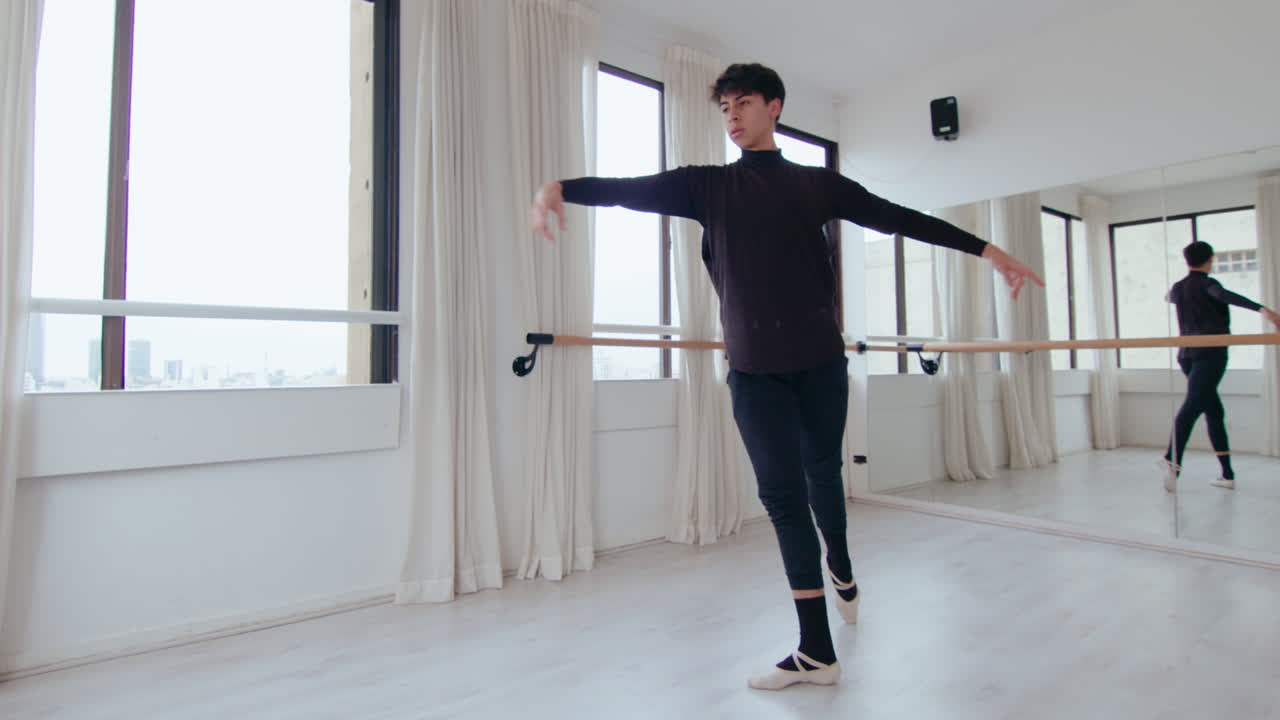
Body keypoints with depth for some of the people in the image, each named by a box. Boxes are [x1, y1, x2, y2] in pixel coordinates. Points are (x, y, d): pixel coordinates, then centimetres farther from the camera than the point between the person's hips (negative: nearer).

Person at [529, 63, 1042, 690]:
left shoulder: (818, 184, 10)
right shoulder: (707, 185, 8)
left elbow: (900, 219, 10)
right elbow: (633, 189, -4)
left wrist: (985, 248, 9)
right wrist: (561, 187, -21)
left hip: (820, 361, 1)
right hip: (753, 369, 0)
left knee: (822, 472, 14)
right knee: (782, 493, 1)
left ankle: (842, 570, 41)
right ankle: (817, 650, 13)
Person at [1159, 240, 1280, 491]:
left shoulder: (1178, 288, 19)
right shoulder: (1207, 283, 0)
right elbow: (1225, 296, -23)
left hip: (1187, 354, 7)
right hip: (1211, 353, -7)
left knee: (1214, 410, 11)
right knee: (1193, 405, -21)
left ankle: (1228, 474, 8)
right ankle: (1171, 460, -38)